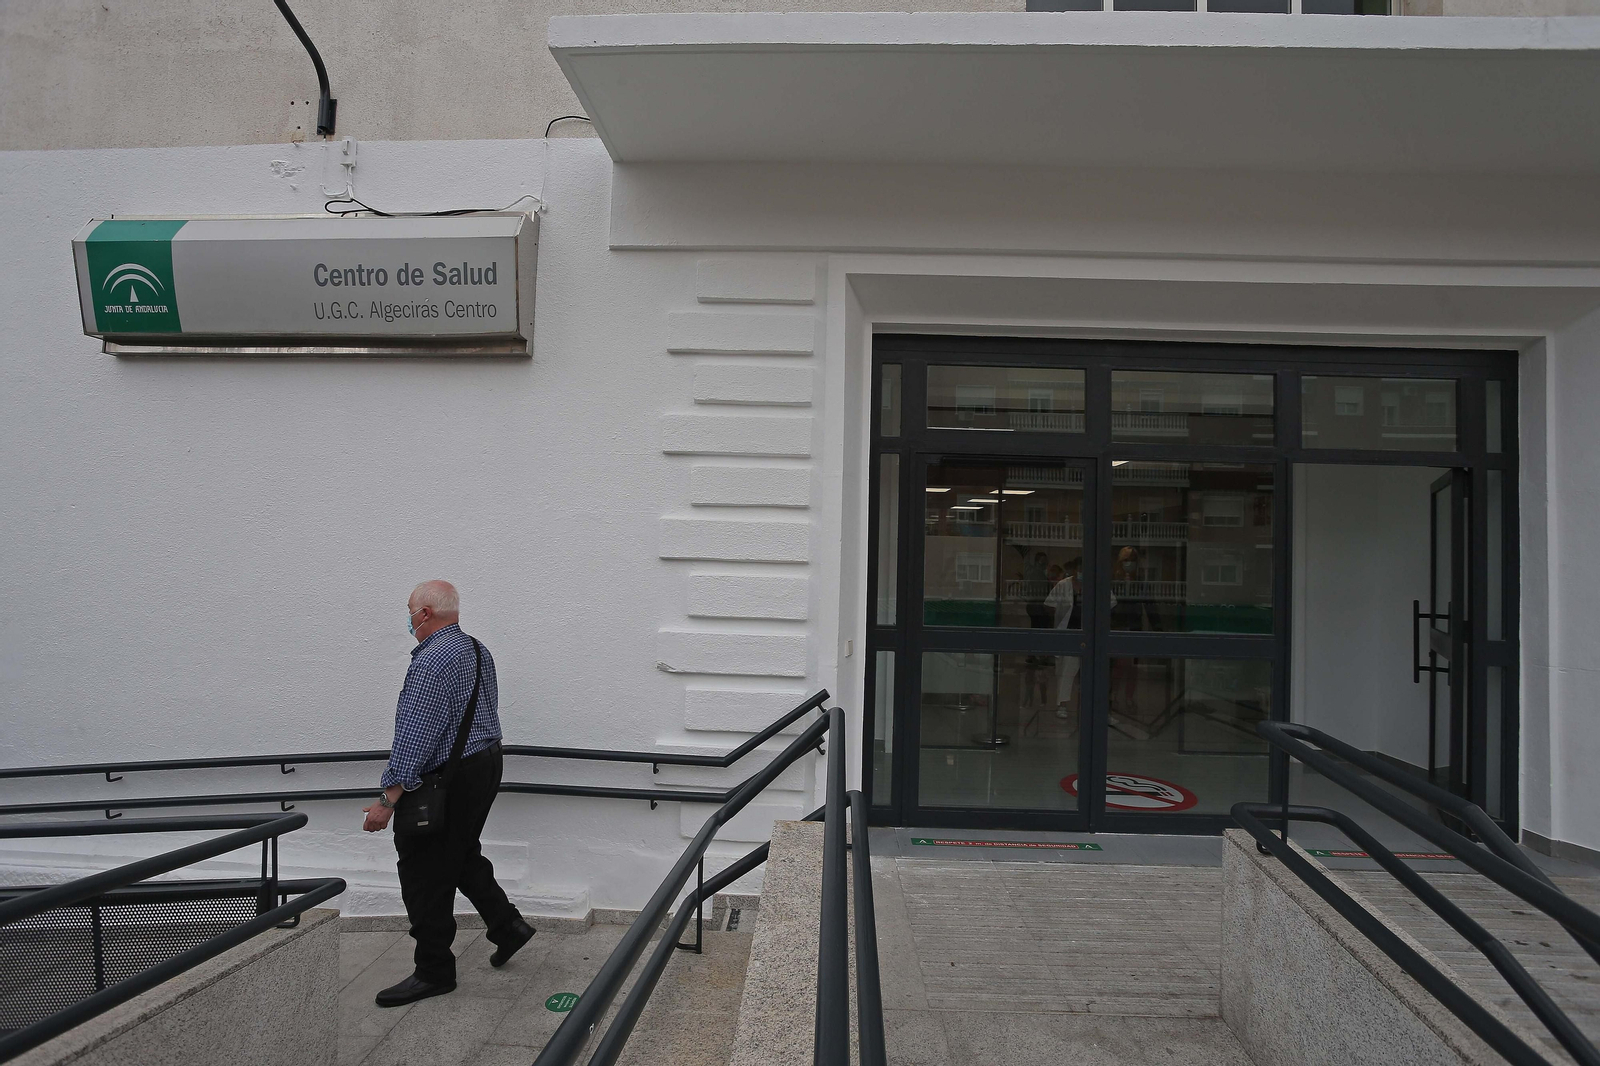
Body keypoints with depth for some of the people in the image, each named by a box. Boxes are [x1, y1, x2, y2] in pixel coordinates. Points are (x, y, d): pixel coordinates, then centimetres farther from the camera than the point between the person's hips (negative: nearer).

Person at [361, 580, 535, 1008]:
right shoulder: (478, 650, 9)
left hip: (447, 777, -10)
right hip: (486, 763, 10)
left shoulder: (432, 660, -21)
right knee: (462, 855, 25)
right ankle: (507, 925, 28)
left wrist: (388, 799, -24)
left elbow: (414, 736, -25)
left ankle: (434, 972, 13)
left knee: (426, 875, 2)